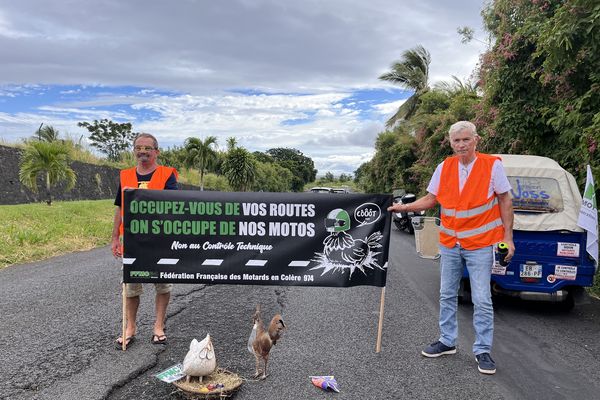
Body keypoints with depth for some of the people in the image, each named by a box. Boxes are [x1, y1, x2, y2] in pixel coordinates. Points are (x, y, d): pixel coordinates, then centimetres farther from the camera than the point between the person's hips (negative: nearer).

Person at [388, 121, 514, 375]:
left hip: (480, 244, -4)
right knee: (447, 295, 13)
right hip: (450, 244, 4)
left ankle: (483, 351, 16)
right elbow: (431, 199, 8)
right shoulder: (444, 168, 1)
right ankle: (447, 342, 29)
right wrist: (404, 208, -4)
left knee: (482, 300, 1)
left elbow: (505, 201, -2)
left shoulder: (492, 165, -8)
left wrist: (508, 237, -4)